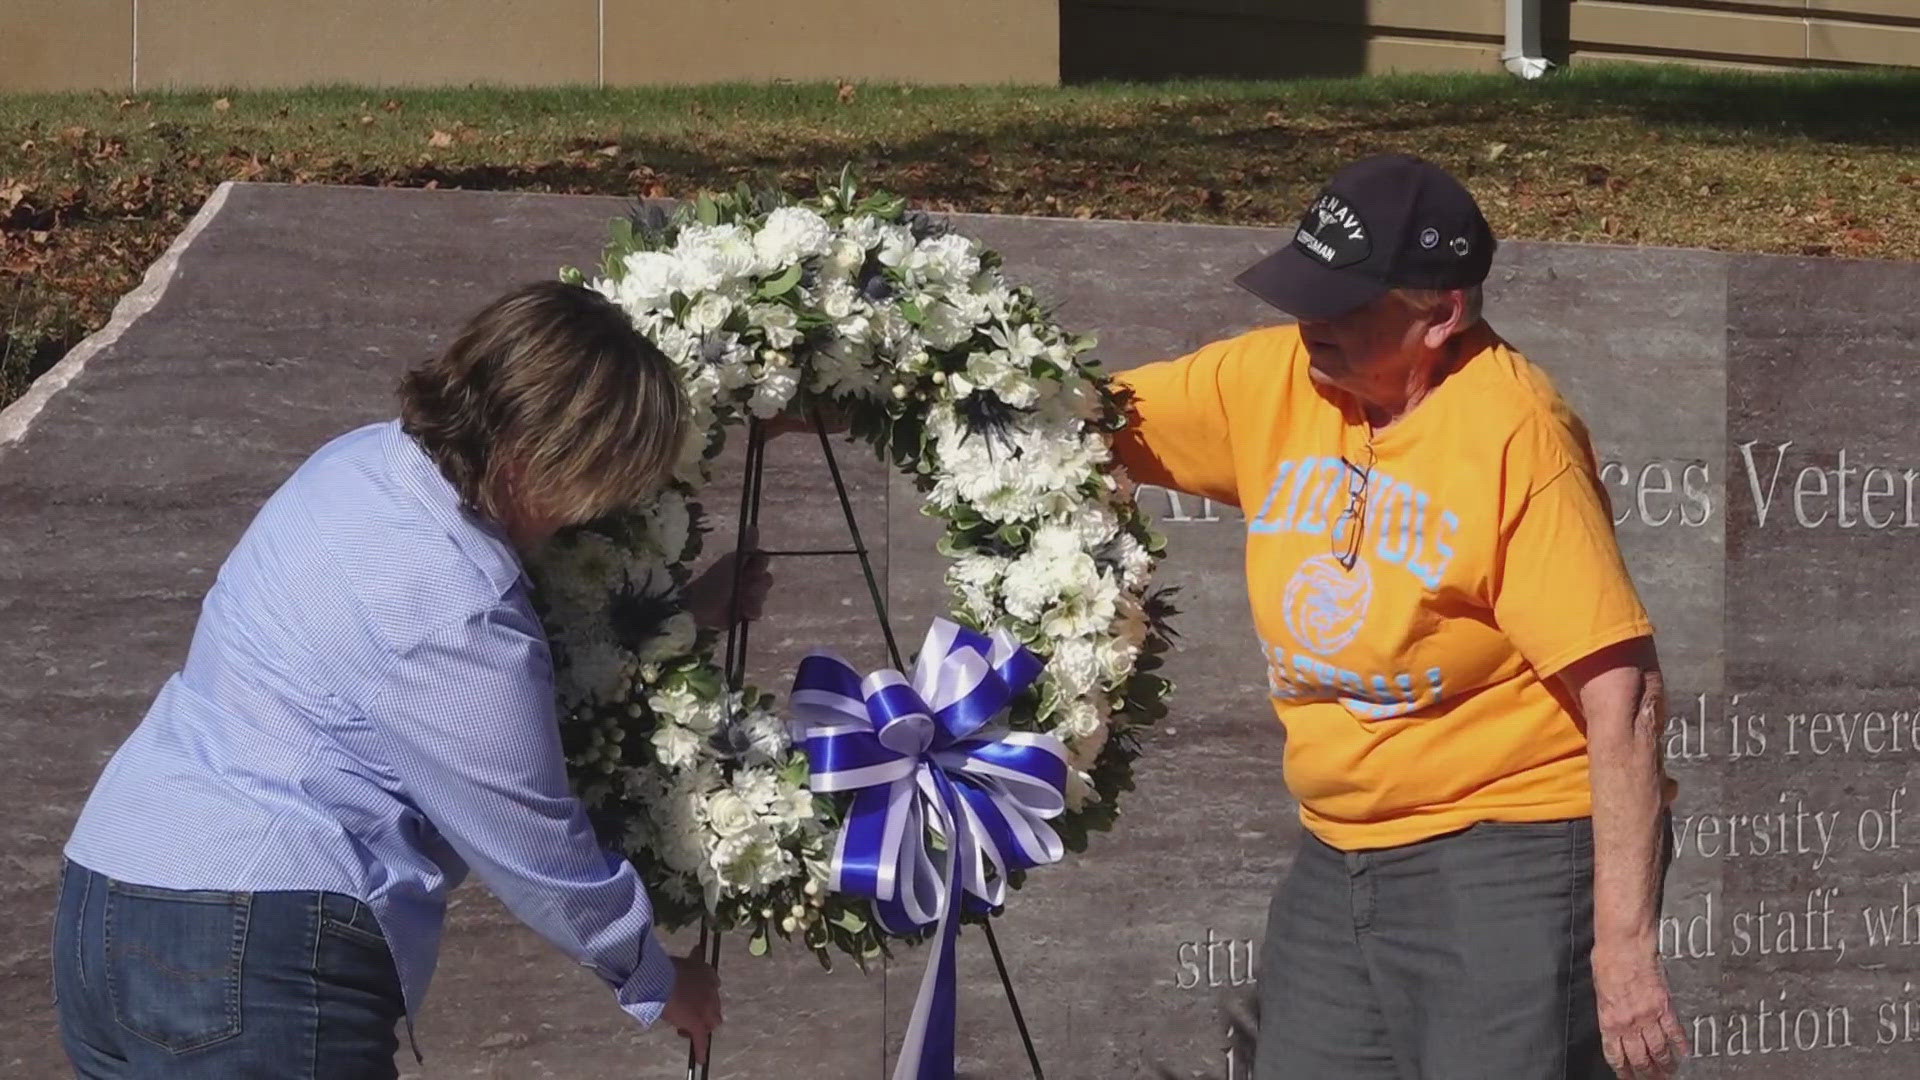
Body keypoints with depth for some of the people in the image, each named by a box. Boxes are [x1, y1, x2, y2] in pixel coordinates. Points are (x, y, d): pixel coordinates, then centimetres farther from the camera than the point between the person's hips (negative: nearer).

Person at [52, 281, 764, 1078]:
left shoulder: (366, 460, 5)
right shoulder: (456, 622, -21)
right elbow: (538, 855, -8)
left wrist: (679, 606, 30)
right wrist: (654, 983, 7)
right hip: (255, 966, -10)